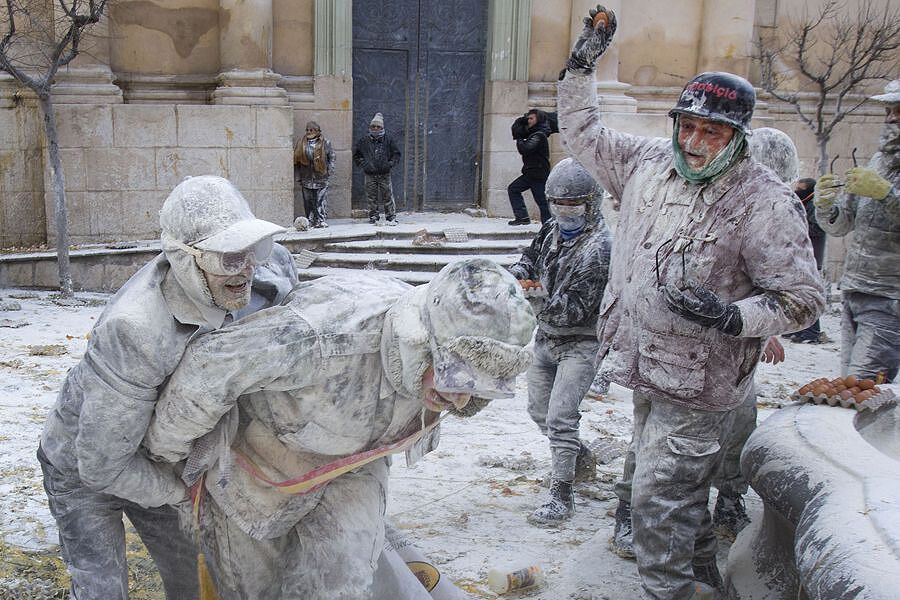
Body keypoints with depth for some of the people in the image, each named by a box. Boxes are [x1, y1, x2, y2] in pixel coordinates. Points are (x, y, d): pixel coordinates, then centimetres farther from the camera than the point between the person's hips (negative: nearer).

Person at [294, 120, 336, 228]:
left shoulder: (325, 142, 1)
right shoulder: (301, 143, 6)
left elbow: (331, 157, 5)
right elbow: (297, 161, 9)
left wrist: (330, 171, -5)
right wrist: (299, 177, 5)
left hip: (321, 177, -2)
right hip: (307, 178, 2)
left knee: (321, 200, -3)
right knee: (308, 201, 4)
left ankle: (321, 220, 1)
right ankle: (310, 221, 11)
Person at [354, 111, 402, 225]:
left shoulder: (388, 139, 4)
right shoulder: (363, 140, 6)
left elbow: (396, 154, 10)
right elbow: (356, 156, 14)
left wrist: (390, 164, -4)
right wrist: (364, 164, 0)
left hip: (385, 174, -1)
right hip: (370, 175, 1)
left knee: (387, 196, -1)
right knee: (371, 198, 5)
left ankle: (391, 217, 6)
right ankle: (373, 218, 14)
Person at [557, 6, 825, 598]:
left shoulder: (765, 202, -17)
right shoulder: (649, 161, 1)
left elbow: (804, 299, -15)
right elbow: (583, 132, 16)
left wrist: (731, 316, -30)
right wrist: (583, 61, 9)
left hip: (699, 384, -7)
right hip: (645, 368, 7)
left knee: (659, 496, -5)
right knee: (682, 488, 24)